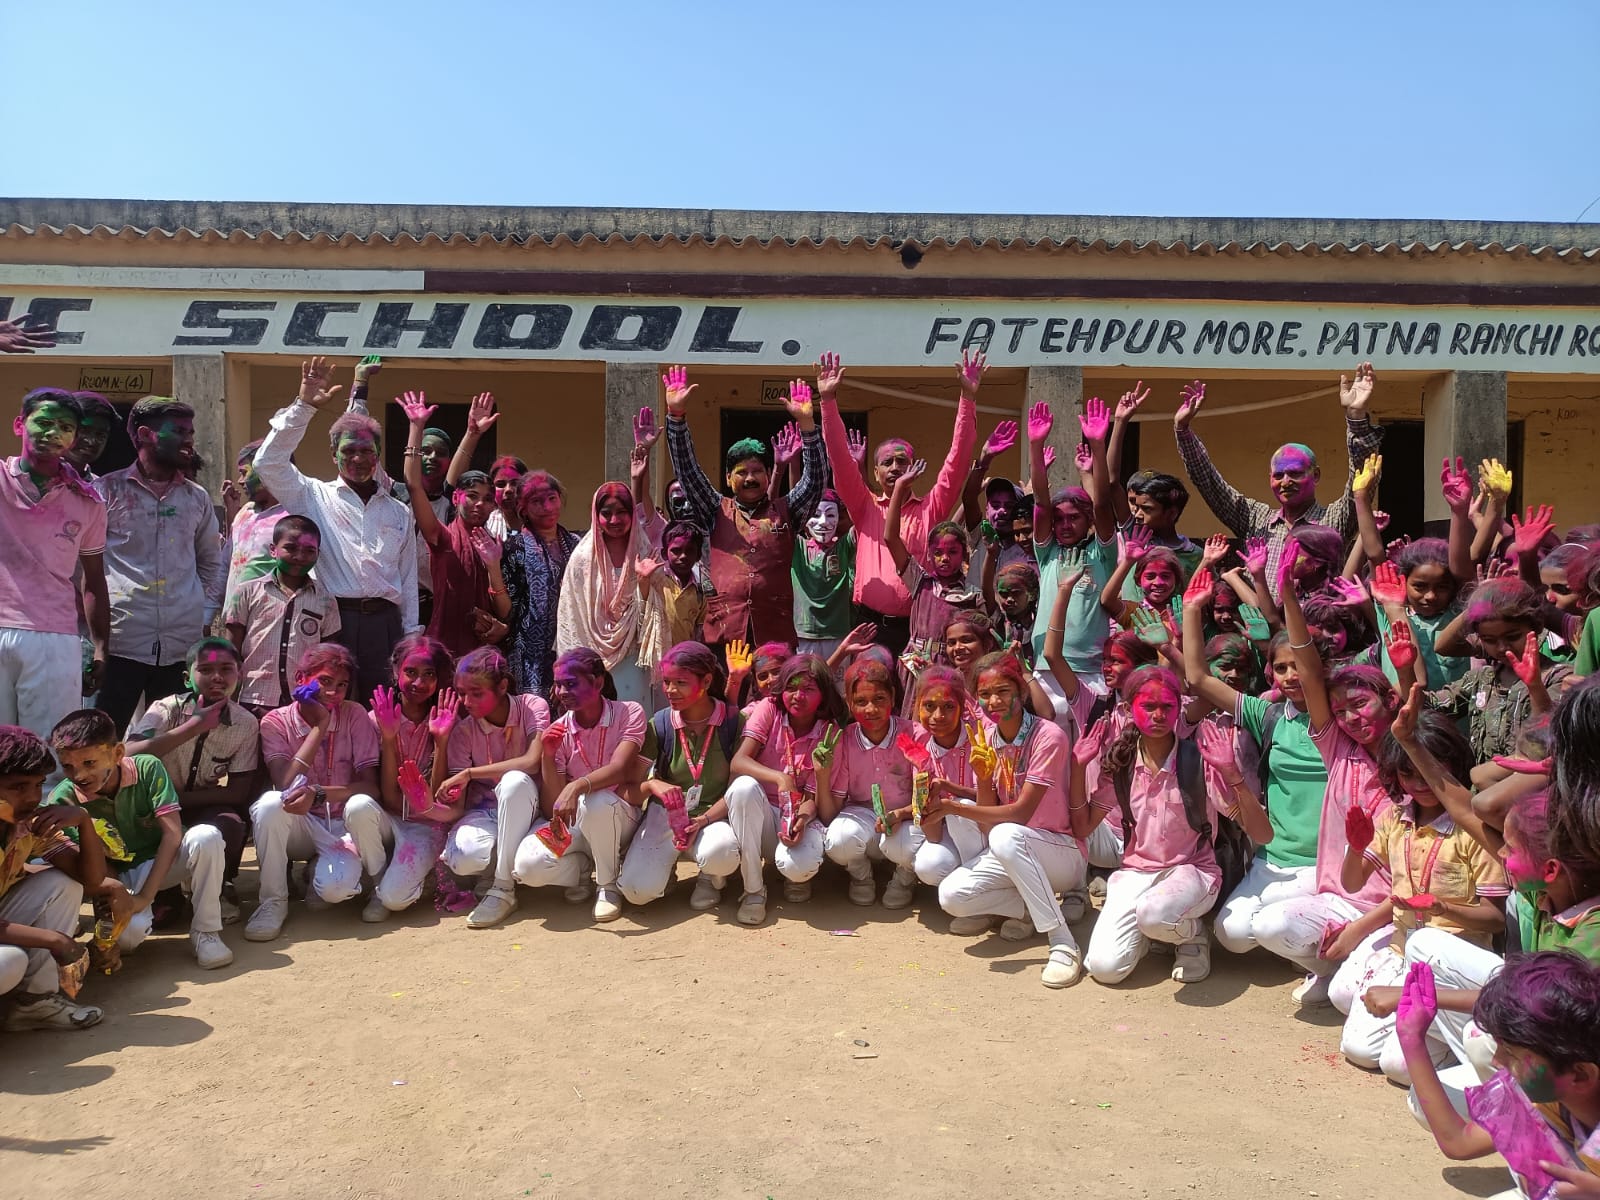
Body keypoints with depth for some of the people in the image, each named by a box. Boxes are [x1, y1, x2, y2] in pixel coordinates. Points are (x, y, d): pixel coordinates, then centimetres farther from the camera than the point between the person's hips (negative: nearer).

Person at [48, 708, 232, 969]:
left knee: (207, 836, -35)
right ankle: (155, 909, 7)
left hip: (165, 859, 0)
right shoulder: (63, 799, -15)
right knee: (128, 933, -33)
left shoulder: (147, 769, -18)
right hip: (120, 877, 0)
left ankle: (205, 931, -18)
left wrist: (145, 895, -26)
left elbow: (173, 833, -21)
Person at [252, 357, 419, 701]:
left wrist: (411, 635, 10)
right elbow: (268, 463, -6)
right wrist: (303, 406, -8)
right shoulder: (315, 497, 9)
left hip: (385, 623, 3)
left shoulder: (399, 512, 16)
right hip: (332, 621, -2)